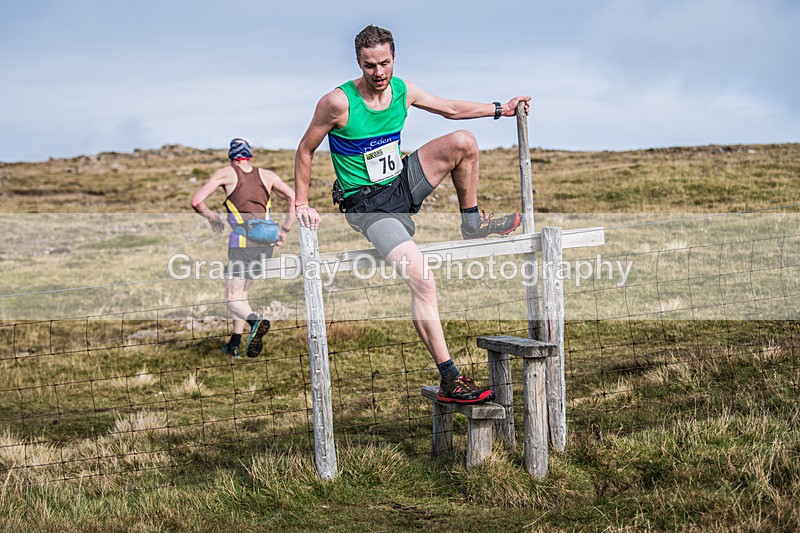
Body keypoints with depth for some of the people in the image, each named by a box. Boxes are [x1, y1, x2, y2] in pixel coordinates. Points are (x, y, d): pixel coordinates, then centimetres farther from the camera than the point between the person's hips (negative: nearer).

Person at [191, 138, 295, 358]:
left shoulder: (226, 173, 6)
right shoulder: (266, 175, 15)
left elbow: (196, 201, -1)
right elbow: (294, 197, 7)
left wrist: (212, 217, 17)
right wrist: (284, 230, 12)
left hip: (242, 242, -4)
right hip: (266, 243, 4)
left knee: (233, 300, -3)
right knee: (243, 292, 22)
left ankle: (256, 321, -34)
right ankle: (235, 344, 18)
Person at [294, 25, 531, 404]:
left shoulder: (402, 91, 0)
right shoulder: (338, 102, -17)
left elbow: (451, 109, 17)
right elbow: (306, 149, -5)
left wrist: (501, 109, 16)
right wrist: (301, 205, -9)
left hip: (403, 186, 6)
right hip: (368, 206, -6)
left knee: (463, 142, -9)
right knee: (422, 280, -24)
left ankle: (472, 223, 14)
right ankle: (450, 380, -21)